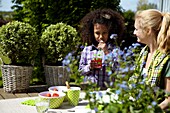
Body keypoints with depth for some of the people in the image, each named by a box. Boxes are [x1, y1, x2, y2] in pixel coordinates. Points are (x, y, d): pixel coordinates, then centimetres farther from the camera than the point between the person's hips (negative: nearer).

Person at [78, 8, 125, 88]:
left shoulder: (115, 50, 1)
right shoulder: (87, 50, 8)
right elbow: (81, 69, 14)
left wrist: (107, 52, -12)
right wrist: (89, 67, -6)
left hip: (107, 88, -2)